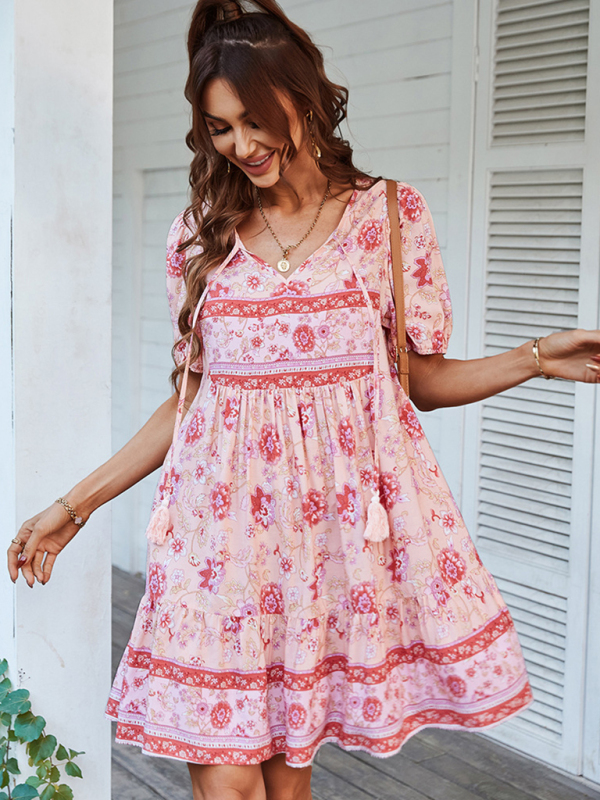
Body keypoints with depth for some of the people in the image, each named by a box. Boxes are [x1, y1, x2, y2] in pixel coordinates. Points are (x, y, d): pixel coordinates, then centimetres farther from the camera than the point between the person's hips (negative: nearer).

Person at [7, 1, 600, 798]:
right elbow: (189, 397, 13)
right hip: (225, 515, 2)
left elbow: (420, 378, 8)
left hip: (336, 515, -1)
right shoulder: (200, 232, 9)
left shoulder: (390, 214, 4)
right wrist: (76, 504, 11)